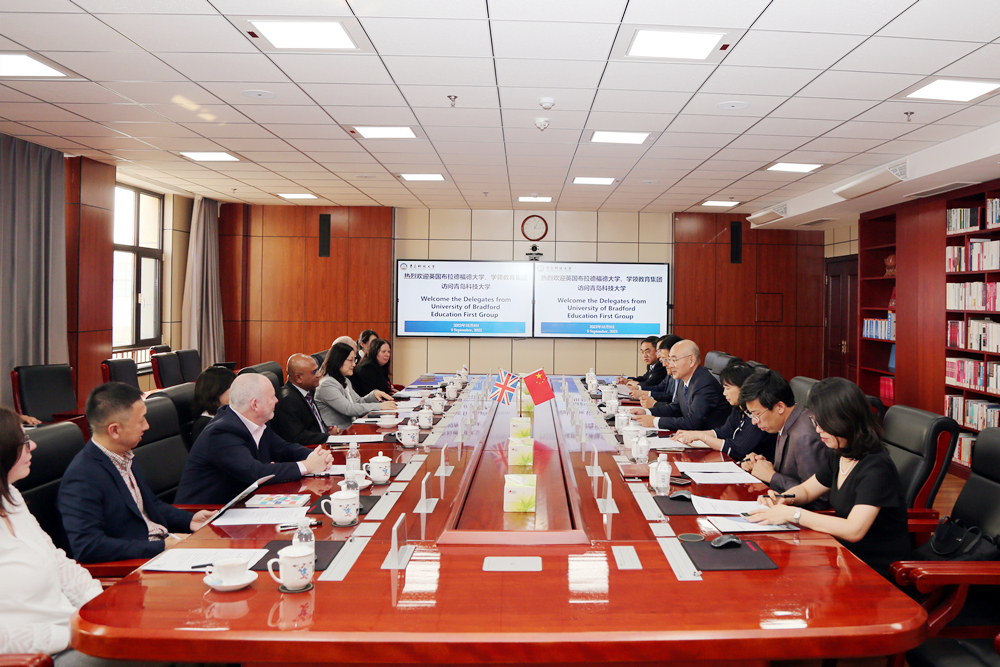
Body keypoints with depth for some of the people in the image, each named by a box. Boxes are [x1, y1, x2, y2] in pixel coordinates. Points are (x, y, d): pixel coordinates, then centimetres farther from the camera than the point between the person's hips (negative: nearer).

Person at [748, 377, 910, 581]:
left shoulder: (876, 467, -22)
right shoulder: (837, 456, 5)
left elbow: (853, 530, -30)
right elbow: (806, 489, 20)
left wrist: (792, 514, -27)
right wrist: (784, 499, -3)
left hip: (877, 570, -7)